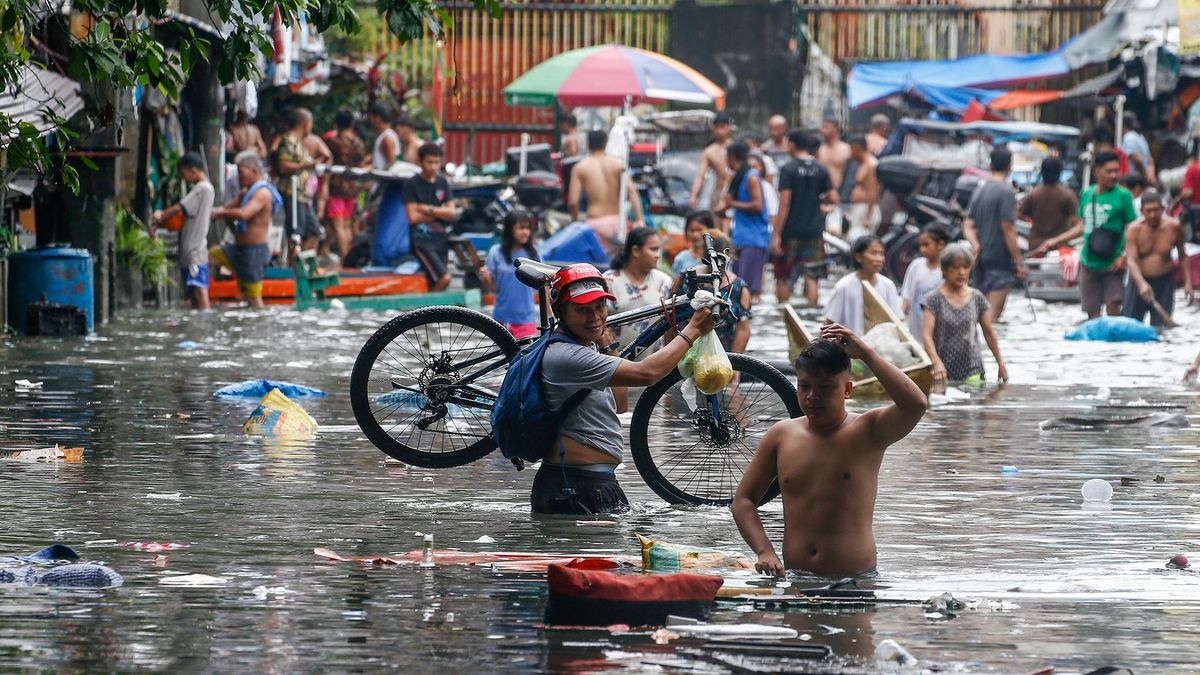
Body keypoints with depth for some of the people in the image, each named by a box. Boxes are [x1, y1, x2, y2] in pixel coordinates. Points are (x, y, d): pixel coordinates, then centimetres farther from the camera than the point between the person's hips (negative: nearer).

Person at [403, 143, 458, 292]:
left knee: (434, 283, 5)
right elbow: (413, 217, -11)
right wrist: (440, 214, -2)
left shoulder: (442, 183, 10)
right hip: (422, 239, -6)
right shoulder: (412, 184, -5)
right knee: (444, 278, -19)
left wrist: (430, 210, -9)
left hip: (441, 238, 6)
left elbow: (452, 213, 5)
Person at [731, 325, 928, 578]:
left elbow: (916, 405, -20)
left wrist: (866, 354, -14)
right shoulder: (781, 436, 10)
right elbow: (744, 500, 14)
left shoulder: (868, 431, 0)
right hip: (794, 578, 3)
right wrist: (765, 552, -3)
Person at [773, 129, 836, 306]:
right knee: (811, 276, 6)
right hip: (814, 231, 4)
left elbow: (784, 204, -14)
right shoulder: (820, 169, 3)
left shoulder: (788, 169, -10)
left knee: (784, 277, 8)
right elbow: (833, 198, 2)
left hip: (791, 231, -4)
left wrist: (776, 234, -13)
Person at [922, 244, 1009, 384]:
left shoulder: (977, 298, 7)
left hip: (972, 371, 1)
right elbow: (926, 334, -13)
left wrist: (1000, 363, 15)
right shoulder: (934, 299, -3)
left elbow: (989, 333, 15)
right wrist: (937, 362, -28)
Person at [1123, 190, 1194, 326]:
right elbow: (1131, 260, -22)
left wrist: (1187, 283, 1)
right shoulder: (1135, 229, -13)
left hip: (1164, 283, 1)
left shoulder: (1173, 227, -6)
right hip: (1139, 280, -1)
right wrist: (1142, 284, -38)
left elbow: (1183, 256, 8)